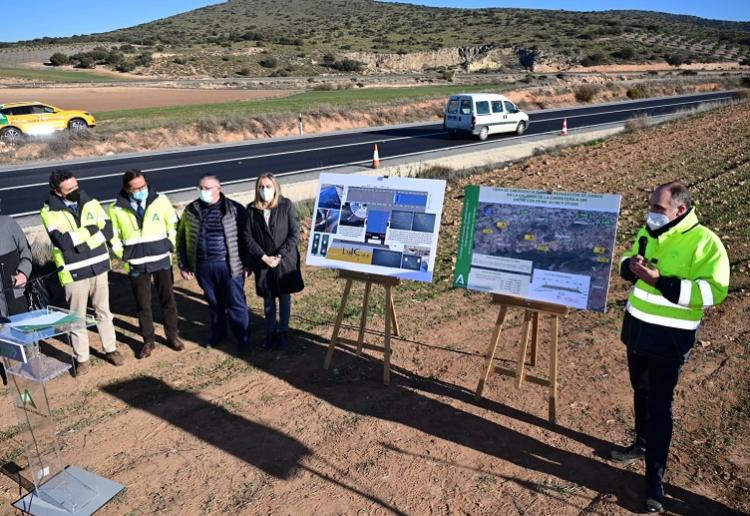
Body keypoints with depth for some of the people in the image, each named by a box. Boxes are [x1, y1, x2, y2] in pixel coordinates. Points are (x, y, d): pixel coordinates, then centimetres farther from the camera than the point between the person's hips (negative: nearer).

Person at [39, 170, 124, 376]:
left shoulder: (90, 203, 0)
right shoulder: (50, 212, -10)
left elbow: (108, 230, -6)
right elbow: (64, 241, -22)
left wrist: (78, 239, -16)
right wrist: (90, 230, -15)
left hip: (99, 266, 3)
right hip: (74, 272, -3)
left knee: (103, 311, 16)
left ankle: (110, 349, 30)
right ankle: (81, 358, 21)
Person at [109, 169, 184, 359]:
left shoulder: (160, 200, -7)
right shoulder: (117, 209, -8)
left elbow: (173, 224, 6)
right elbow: (113, 236, 4)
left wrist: (170, 246, 2)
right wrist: (124, 257, -1)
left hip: (162, 260, 1)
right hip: (137, 265, 0)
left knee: (168, 300, 12)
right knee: (143, 305, 9)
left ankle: (172, 336, 28)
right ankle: (148, 341, 24)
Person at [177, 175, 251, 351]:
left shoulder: (235, 209, -7)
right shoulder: (191, 211, 3)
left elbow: (246, 236, -3)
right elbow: (181, 238, 9)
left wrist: (246, 262, -4)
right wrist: (183, 265, 7)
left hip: (229, 265, -3)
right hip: (203, 267, 4)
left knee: (236, 304, 4)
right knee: (214, 303, 18)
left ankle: (243, 339, 17)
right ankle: (218, 334, 37)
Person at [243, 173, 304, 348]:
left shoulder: (287, 205, -9)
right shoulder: (251, 209, -4)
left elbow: (295, 233, -10)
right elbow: (248, 237, -4)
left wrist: (279, 256, -16)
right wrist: (263, 257, -13)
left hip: (285, 260, -1)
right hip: (262, 262, 1)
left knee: (284, 297, 12)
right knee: (268, 299, 13)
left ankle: (283, 330, 28)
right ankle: (270, 331, 30)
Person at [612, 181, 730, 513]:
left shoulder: (704, 242, -18)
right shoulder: (649, 231, 3)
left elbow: (713, 291, -24)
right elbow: (629, 262, 16)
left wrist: (660, 281, -31)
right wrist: (631, 266, -10)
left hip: (670, 337, -6)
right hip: (636, 326, 7)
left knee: (659, 404, 0)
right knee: (641, 391, 21)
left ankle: (655, 478, 11)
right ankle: (642, 443, 43)